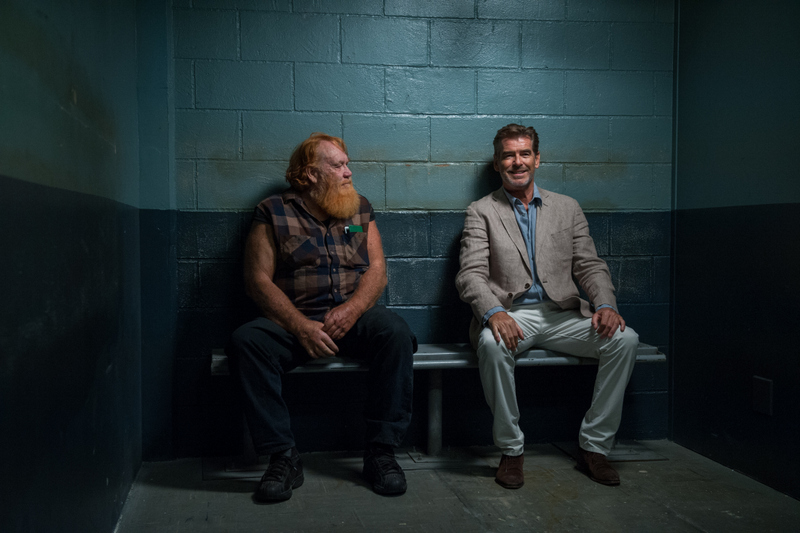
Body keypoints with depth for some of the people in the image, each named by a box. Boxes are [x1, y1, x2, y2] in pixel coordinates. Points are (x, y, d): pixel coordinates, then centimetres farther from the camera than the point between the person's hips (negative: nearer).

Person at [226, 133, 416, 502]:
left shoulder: (361, 210, 15)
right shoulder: (273, 212, 5)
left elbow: (377, 270, 7)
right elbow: (258, 281, -3)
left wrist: (351, 309, -15)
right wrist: (301, 327, -17)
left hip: (354, 316, 2)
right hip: (293, 320, -1)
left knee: (395, 332, -29)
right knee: (246, 340, -30)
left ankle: (380, 451, -20)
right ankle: (282, 457, -22)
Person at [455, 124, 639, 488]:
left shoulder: (567, 208, 16)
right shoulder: (481, 212, 6)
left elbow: (590, 266, 11)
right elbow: (471, 275, -6)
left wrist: (606, 305, -11)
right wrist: (494, 312, -28)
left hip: (562, 314, 3)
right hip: (511, 315, -3)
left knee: (624, 338, -21)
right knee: (493, 343, -36)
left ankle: (594, 446, -9)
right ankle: (511, 450, -17)